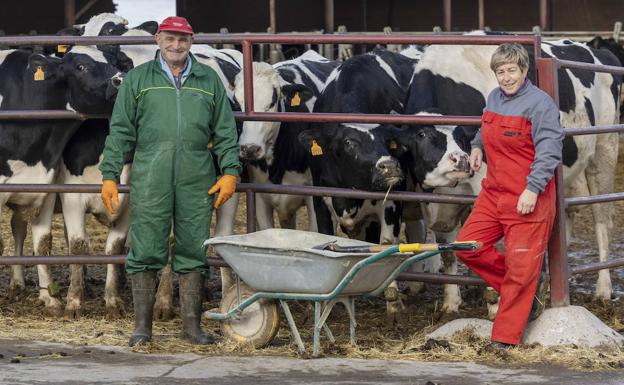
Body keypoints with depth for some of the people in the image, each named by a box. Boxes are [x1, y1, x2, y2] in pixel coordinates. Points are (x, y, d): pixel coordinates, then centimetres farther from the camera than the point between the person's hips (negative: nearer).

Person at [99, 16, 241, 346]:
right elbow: (121, 132, 7)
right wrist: (109, 175, 1)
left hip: (196, 183, 1)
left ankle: (191, 326, 11)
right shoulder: (138, 80, 8)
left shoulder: (209, 81, 13)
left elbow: (225, 132, 13)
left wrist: (230, 171, 3)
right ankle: (142, 326, 7)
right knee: (146, 253, -1)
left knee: (193, 254, 4)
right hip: (150, 181, -1)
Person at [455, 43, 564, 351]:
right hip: (494, 193, 8)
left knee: (520, 267, -2)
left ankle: (505, 336, 7)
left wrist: (533, 189, -26)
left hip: (528, 200, -8)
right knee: (467, 248, 4)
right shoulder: (494, 98, 10)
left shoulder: (540, 104, -14)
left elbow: (549, 152, -19)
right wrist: (477, 146, 14)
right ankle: (514, 287, 23)